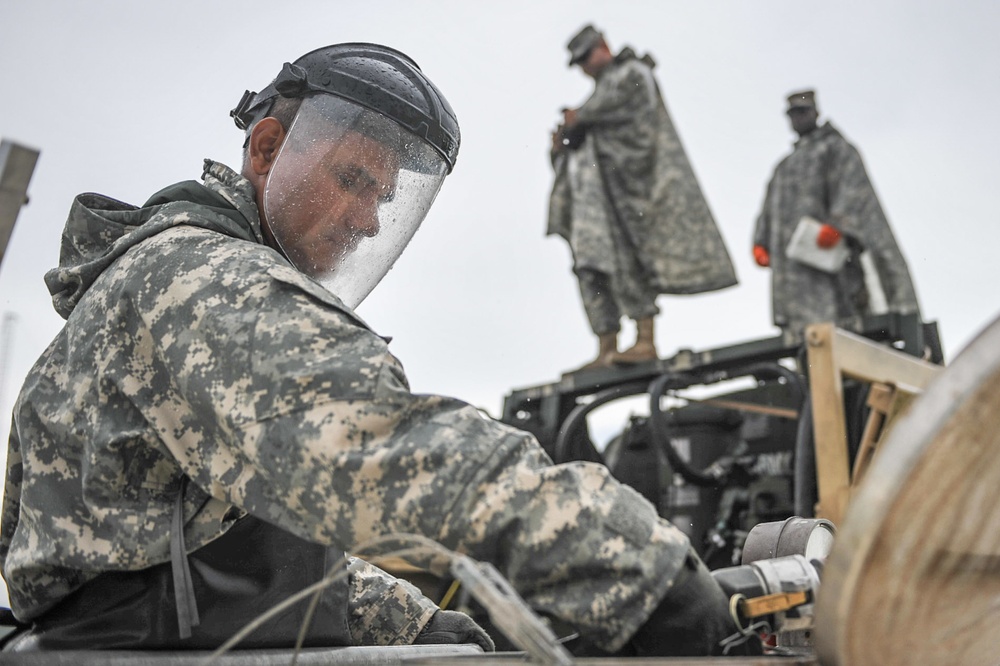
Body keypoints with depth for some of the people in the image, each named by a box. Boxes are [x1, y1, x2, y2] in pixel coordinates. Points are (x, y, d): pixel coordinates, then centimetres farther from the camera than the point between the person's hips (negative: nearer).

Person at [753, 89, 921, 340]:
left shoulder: (835, 148, 8)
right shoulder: (786, 164, 30)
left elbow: (854, 187, -10)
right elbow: (769, 209, 24)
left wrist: (837, 223, -26)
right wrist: (760, 243, 8)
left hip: (823, 254, -7)